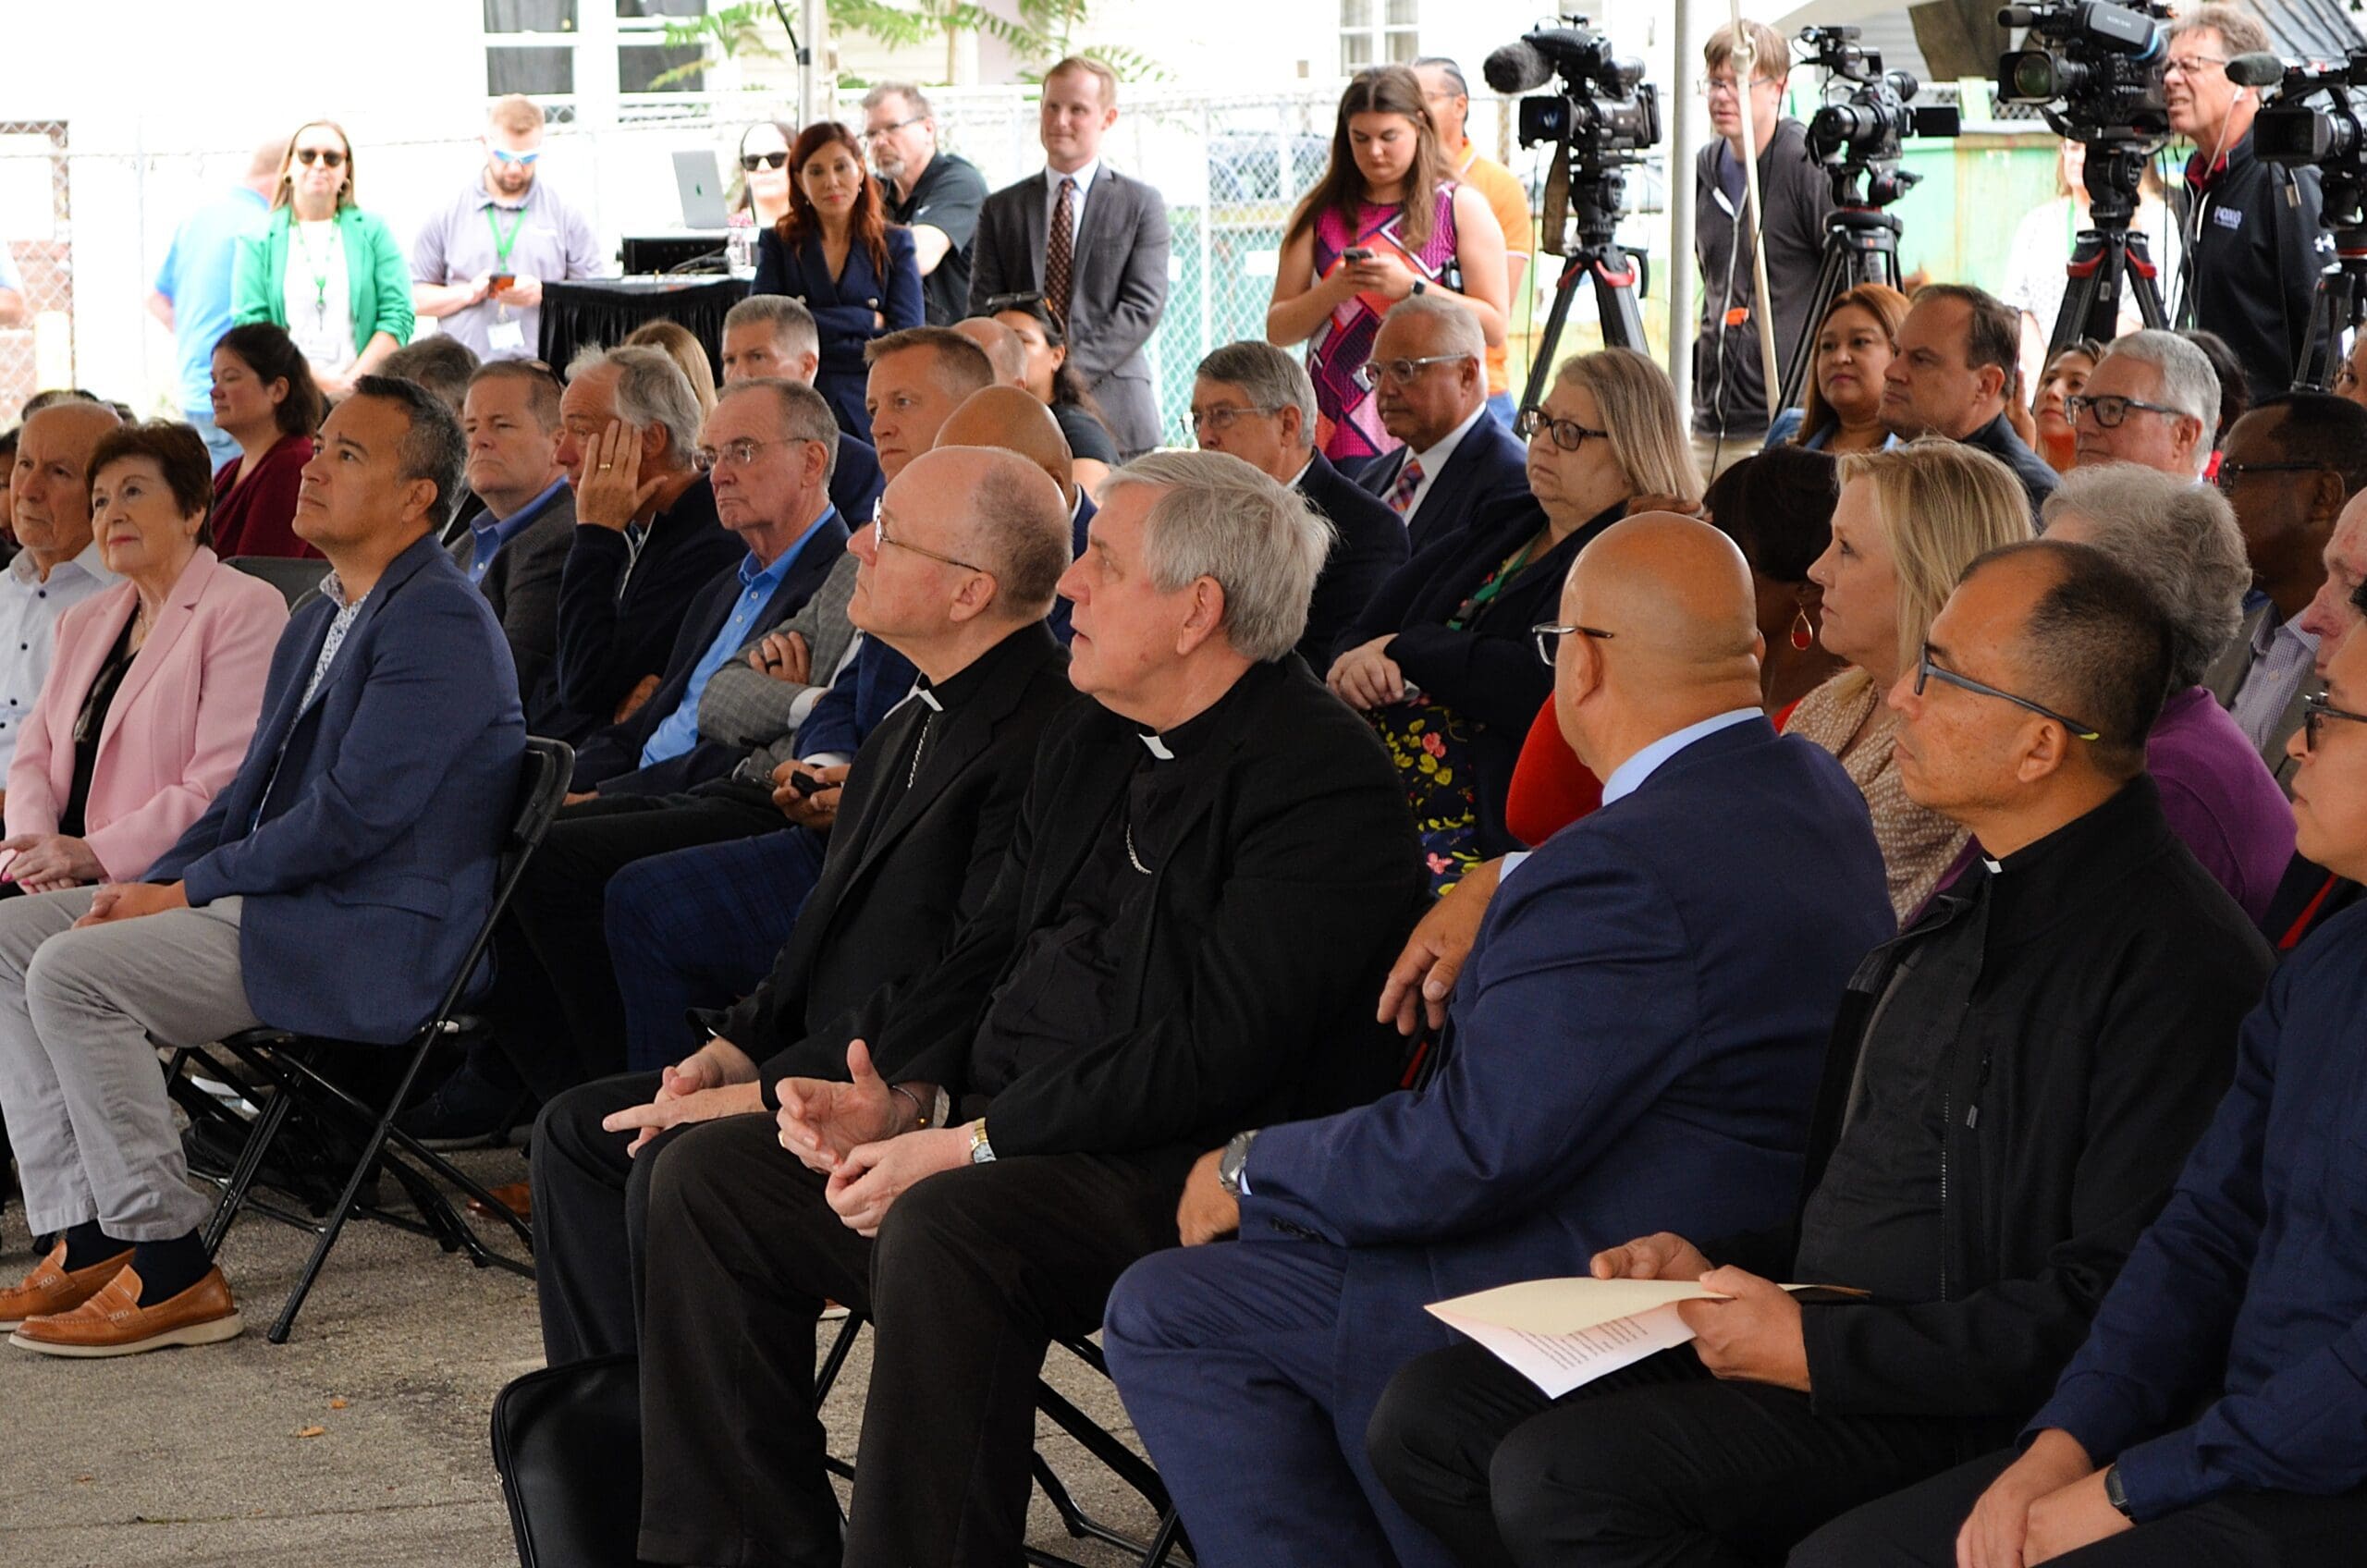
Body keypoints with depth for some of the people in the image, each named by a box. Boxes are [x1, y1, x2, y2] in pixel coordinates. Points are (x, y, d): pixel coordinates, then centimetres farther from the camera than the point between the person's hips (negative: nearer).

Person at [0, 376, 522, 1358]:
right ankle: (84, 1241, 0)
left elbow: (352, 815, -21)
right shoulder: (322, 617, 19)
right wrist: (154, 882, 5)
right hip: (278, 898, 10)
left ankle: (169, 1272, -15)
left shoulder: (438, 622, -15)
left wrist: (188, 890, -14)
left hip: (374, 936, -10)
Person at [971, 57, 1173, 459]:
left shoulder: (1141, 203, 7)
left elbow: (1143, 307, -2)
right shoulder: (1001, 209, 15)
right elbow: (983, 310, 10)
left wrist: (1071, 370, -14)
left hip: (1112, 414, -1)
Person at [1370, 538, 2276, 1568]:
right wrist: (1719, 1264, 7)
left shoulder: (2175, 962, -17)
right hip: (1810, 1327, 10)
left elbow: (2116, 1308, -22)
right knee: (1429, 1417, -3)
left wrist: (1822, 1352, -19)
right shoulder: (1978, 904, 16)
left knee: (1560, 1475, -26)